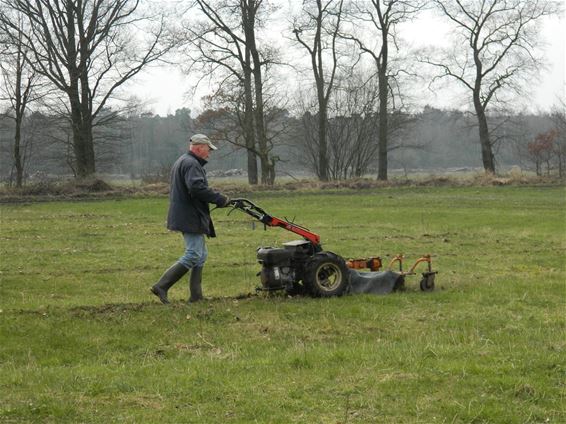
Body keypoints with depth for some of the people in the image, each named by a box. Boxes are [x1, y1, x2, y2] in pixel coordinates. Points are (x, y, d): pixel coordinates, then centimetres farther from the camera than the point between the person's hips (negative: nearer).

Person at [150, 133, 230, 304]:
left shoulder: (181, 162, 21)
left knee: (201, 255, 14)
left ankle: (196, 295, 13)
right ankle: (161, 286, -11)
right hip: (191, 218, -11)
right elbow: (197, 188, -28)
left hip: (186, 217, 11)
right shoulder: (191, 164, -15)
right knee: (193, 256, -11)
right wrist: (220, 199, -20)